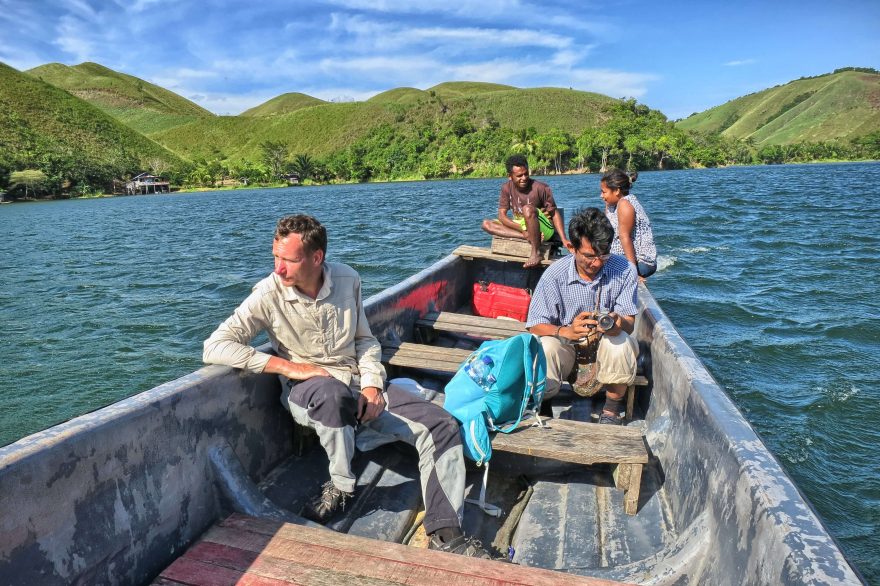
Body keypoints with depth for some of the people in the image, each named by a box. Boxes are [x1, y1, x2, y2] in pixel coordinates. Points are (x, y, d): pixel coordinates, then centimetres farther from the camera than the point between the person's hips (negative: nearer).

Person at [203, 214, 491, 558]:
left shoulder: (346, 279, 0)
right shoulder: (268, 295, -11)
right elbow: (214, 348, -18)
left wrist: (371, 385, -6)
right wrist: (290, 366, -22)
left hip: (359, 384, 4)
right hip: (305, 392, -4)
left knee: (440, 425, -13)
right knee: (333, 393, -42)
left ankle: (445, 535, -5)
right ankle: (342, 486, -14)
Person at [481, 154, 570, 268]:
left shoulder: (540, 188, -14)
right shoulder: (507, 188, -3)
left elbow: (554, 214, -11)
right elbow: (502, 215, -8)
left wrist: (564, 240, -22)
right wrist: (523, 229, -24)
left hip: (544, 230, -5)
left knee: (527, 209, -36)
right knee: (486, 224, -12)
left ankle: (535, 253, -29)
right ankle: (527, 236, -25)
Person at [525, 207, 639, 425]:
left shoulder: (624, 270, -13)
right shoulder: (555, 274, -16)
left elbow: (629, 322, -11)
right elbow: (535, 325, -16)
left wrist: (618, 324, -38)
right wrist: (567, 331, -37)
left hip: (606, 345, 2)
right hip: (568, 348, -1)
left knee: (621, 343, -33)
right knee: (545, 347, -33)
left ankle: (611, 410, -7)